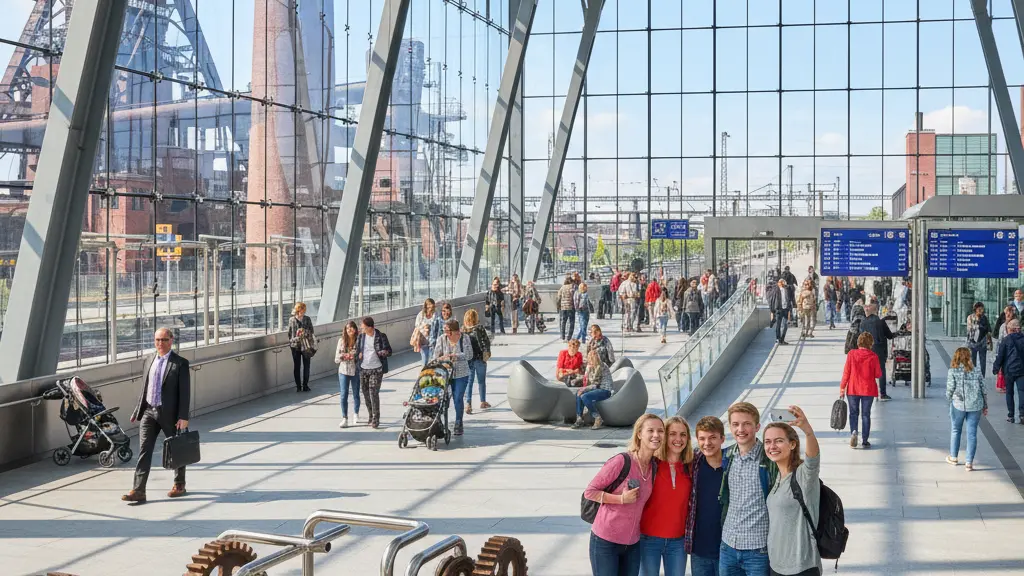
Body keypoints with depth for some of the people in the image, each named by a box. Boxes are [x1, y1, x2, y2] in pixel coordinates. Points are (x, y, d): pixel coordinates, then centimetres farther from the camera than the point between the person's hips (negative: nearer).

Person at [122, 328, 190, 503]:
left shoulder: (180, 363, -7)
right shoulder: (148, 362, 10)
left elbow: (185, 392, -10)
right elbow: (144, 389, 16)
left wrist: (183, 417, -15)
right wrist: (137, 411, 14)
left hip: (169, 413, -4)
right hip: (148, 412, 4)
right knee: (144, 451, -4)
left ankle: (179, 485, 27)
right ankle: (138, 490, -7)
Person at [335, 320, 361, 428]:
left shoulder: (359, 341, -4)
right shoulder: (341, 340, 2)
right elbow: (337, 358, 4)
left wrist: (354, 356, -21)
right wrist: (343, 356, -15)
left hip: (355, 371, -1)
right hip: (343, 371, 1)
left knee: (356, 394, 13)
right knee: (344, 395, -6)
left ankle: (356, 414, 35)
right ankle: (344, 419, -4)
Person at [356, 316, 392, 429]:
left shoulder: (381, 336, -7)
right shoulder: (361, 336, 4)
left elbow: (389, 351, -2)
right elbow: (357, 349, 17)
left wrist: (385, 352, -25)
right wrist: (358, 354, -4)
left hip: (376, 370, -5)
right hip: (363, 369, 5)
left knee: (374, 393, -10)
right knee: (365, 393, 10)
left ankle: (375, 420, -4)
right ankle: (371, 416, 26)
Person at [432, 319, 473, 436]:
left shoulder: (465, 338, -5)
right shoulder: (442, 339, 0)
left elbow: (469, 355, -12)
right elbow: (436, 356, 3)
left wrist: (453, 356, -20)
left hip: (461, 374, -2)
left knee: (458, 399, -2)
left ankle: (458, 425, 11)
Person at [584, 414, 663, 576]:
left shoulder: (655, 467, 2)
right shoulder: (621, 461, -17)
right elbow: (589, 491, -12)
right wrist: (621, 499, -20)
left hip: (632, 543, 6)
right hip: (605, 541, -6)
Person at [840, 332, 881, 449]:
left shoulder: (851, 354, -7)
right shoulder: (873, 356, -8)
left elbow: (846, 372, -5)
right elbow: (878, 374, -3)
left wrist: (842, 387, 2)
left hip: (853, 389, 0)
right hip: (868, 390, 0)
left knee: (854, 413, 12)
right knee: (866, 414, 8)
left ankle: (853, 431, -14)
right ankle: (865, 441, 8)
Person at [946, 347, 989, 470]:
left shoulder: (952, 371, -7)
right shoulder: (977, 371, 2)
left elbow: (950, 389, -9)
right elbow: (983, 390, 5)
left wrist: (949, 400, 11)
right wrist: (985, 406, 14)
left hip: (958, 405, -2)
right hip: (975, 406, 2)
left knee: (955, 430, 16)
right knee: (972, 433, 6)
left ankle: (953, 457, 29)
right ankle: (969, 462, 6)